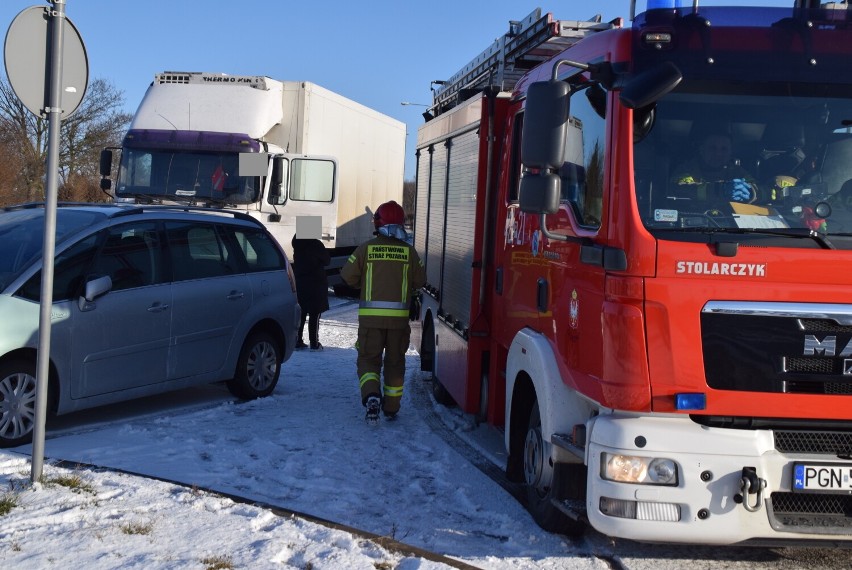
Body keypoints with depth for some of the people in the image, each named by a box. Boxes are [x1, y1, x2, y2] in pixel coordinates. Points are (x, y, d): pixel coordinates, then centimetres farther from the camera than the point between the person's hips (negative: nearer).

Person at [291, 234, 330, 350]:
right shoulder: (316, 245, -15)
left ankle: (298, 341, 11)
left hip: (299, 283, 5)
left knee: (300, 314, 11)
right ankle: (314, 343, 0)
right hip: (316, 283, -5)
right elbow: (327, 260, -4)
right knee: (314, 315, -1)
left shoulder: (297, 243, 0)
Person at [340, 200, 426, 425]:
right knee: (395, 361, 14)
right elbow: (419, 280, 4)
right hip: (399, 316, 1)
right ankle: (391, 408, 21)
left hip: (370, 315, -1)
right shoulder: (408, 251, -1)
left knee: (368, 358, 6)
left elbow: (348, 276, 0)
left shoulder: (366, 248, -4)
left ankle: (371, 395, -20)